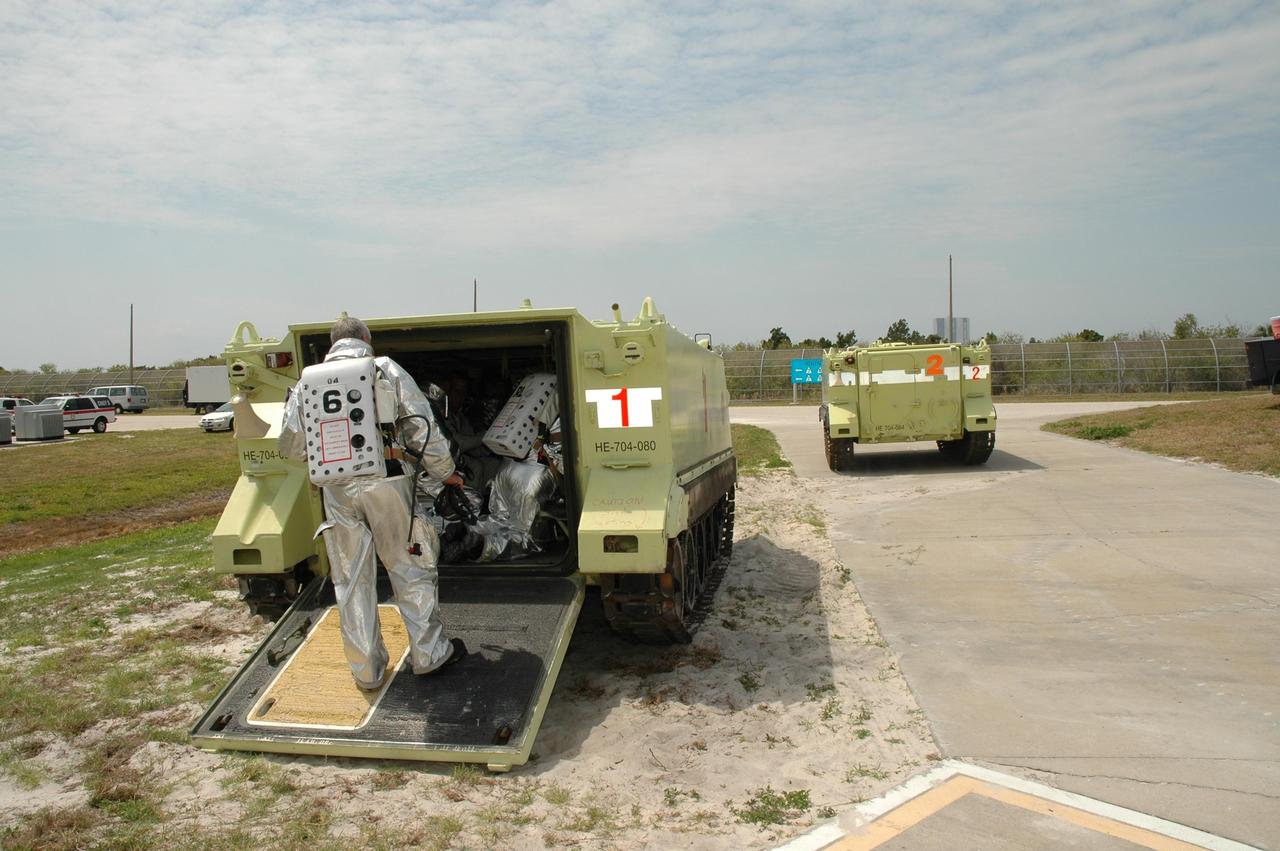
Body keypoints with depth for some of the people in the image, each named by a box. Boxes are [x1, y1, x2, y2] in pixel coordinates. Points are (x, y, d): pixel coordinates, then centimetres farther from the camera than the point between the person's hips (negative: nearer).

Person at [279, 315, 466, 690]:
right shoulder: (386, 370, 4)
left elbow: (290, 444, 10)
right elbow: (421, 427, 1)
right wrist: (445, 472, 13)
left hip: (336, 489, 2)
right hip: (385, 481, -2)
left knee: (351, 581, 11)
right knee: (410, 569, 10)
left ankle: (367, 669, 18)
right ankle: (429, 652, 17)